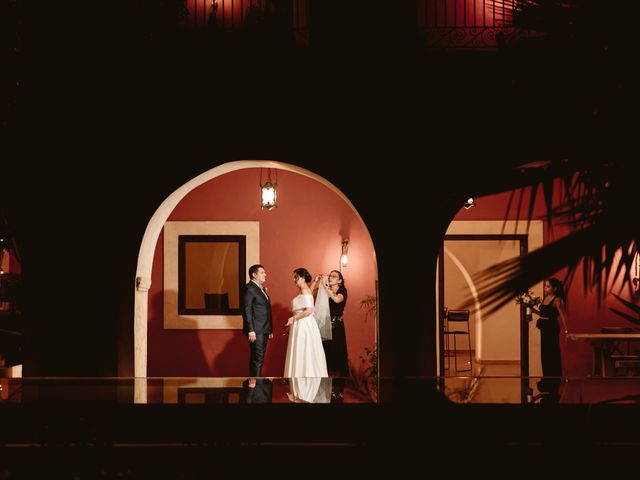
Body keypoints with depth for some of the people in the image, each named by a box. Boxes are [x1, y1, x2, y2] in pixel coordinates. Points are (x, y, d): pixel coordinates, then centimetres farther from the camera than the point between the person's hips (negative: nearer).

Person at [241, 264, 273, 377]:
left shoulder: (262, 288, 19)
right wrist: (251, 330, -22)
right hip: (256, 330, -9)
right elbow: (246, 310, -16)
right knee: (257, 358, -10)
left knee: (259, 358, 11)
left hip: (264, 330, 9)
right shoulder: (249, 289, -10)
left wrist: (270, 330, 20)